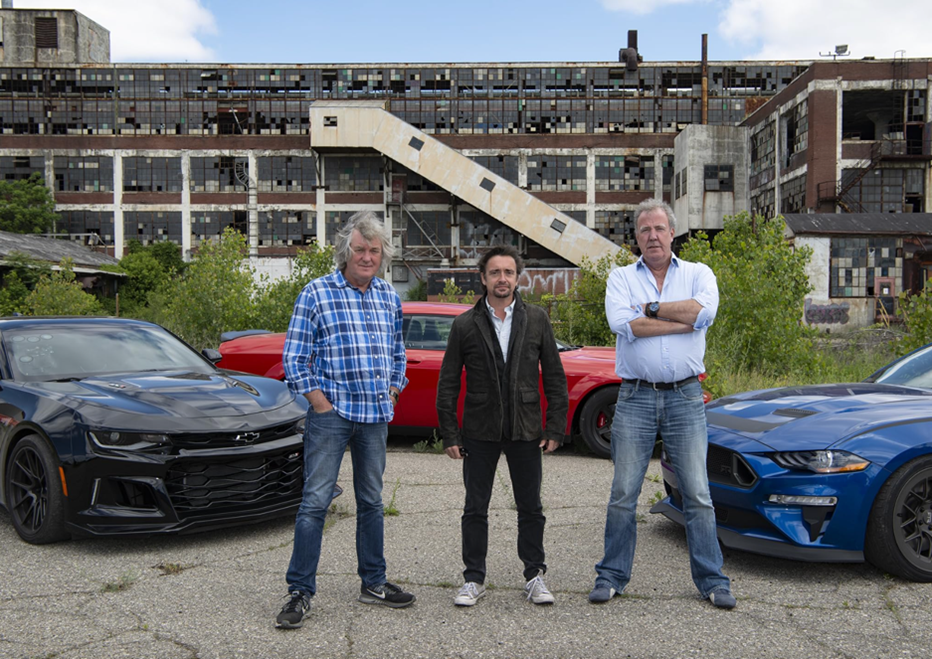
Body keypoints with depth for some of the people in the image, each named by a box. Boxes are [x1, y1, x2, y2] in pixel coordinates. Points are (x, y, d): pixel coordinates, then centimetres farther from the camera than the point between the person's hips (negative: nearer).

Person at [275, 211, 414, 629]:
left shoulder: (390, 298, 11)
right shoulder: (317, 292, -3)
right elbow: (293, 356, -5)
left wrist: (393, 388, 12)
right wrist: (317, 398, -10)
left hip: (377, 414, 5)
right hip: (331, 413, -5)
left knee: (371, 500, 13)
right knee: (315, 501, -5)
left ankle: (373, 583, 24)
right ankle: (300, 591, 4)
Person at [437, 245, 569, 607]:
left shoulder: (537, 320, 3)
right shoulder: (465, 325, 1)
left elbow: (555, 377, 5)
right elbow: (448, 383, 3)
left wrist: (555, 428, 0)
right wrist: (450, 434, -2)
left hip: (525, 431, 1)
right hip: (479, 432, 0)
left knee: (531, 509, 9)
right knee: (475, 509, 8)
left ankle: (534, 576, 23)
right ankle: (474, 578, 20)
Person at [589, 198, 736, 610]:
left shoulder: (698, 274, 9)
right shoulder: (621, 278, 8)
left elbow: (704, 312, -14)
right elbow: (624, 324, -12)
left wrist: (651, 307, -8)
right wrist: (682, 319, -9)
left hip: (685, 397, 0)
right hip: (635, 397, 0)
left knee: (697, 494, 3)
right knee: (623, 494, 4)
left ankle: (712, 580, 14)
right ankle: (612, 575, 16)